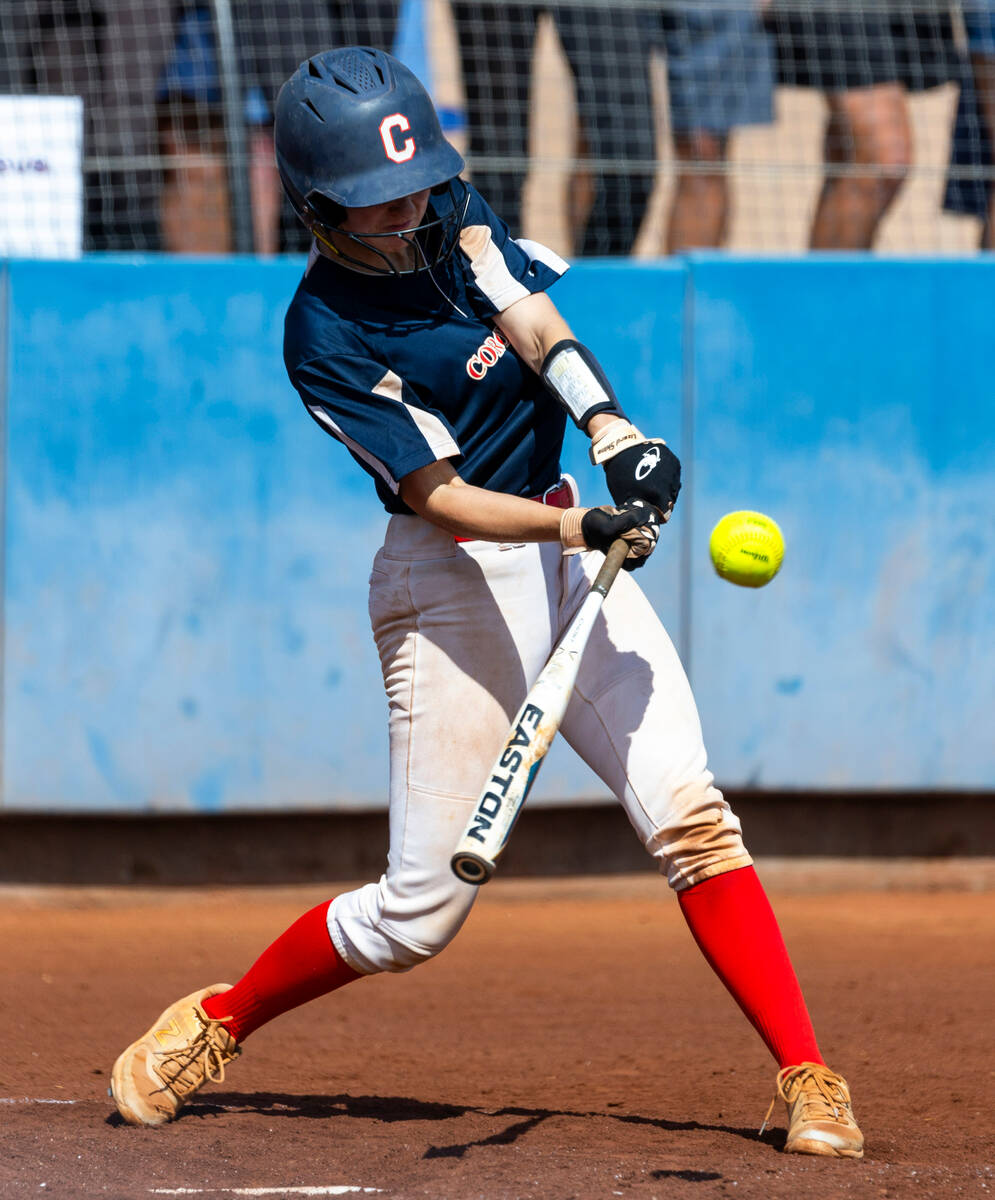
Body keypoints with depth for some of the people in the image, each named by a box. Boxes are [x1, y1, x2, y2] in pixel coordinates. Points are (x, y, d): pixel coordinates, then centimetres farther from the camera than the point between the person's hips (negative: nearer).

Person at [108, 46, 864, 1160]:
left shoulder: (453, 218, 4)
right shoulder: (323, 333, -15)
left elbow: (539, 327, -9)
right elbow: (438, 494, -20)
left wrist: (611, 430, -28)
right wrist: (578, 526, -35)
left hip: (567, 548, 5)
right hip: (453, 582, -5)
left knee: (689, 814, -10)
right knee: (421, 911, -4)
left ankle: (808, 1080, -10)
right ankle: (217, 1020, 19)